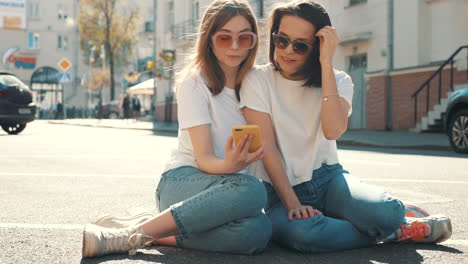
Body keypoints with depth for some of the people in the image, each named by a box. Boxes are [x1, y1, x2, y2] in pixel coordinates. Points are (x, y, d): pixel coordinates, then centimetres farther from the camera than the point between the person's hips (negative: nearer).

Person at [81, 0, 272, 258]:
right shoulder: (195, 82, -5)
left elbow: (267, 146, 6)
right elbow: (203, 158, -13)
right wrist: (228, 166, -35)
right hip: (183, 181, -4)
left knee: (255, 231, -34)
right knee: (251, 189, -39)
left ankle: (157, 234, -19)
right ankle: (135, 233, -29)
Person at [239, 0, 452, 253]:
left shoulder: (338, 81, 1)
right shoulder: (257, 81, -5)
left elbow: (333, 130, -21)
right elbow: (267, 148, -10)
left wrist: (326, 63, -22)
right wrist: (292, 204, -19)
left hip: (328, 178, 1)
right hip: (280, 188, -1)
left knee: (388, 211, -31)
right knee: (301, 232, -37)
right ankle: (398, 231, -13)